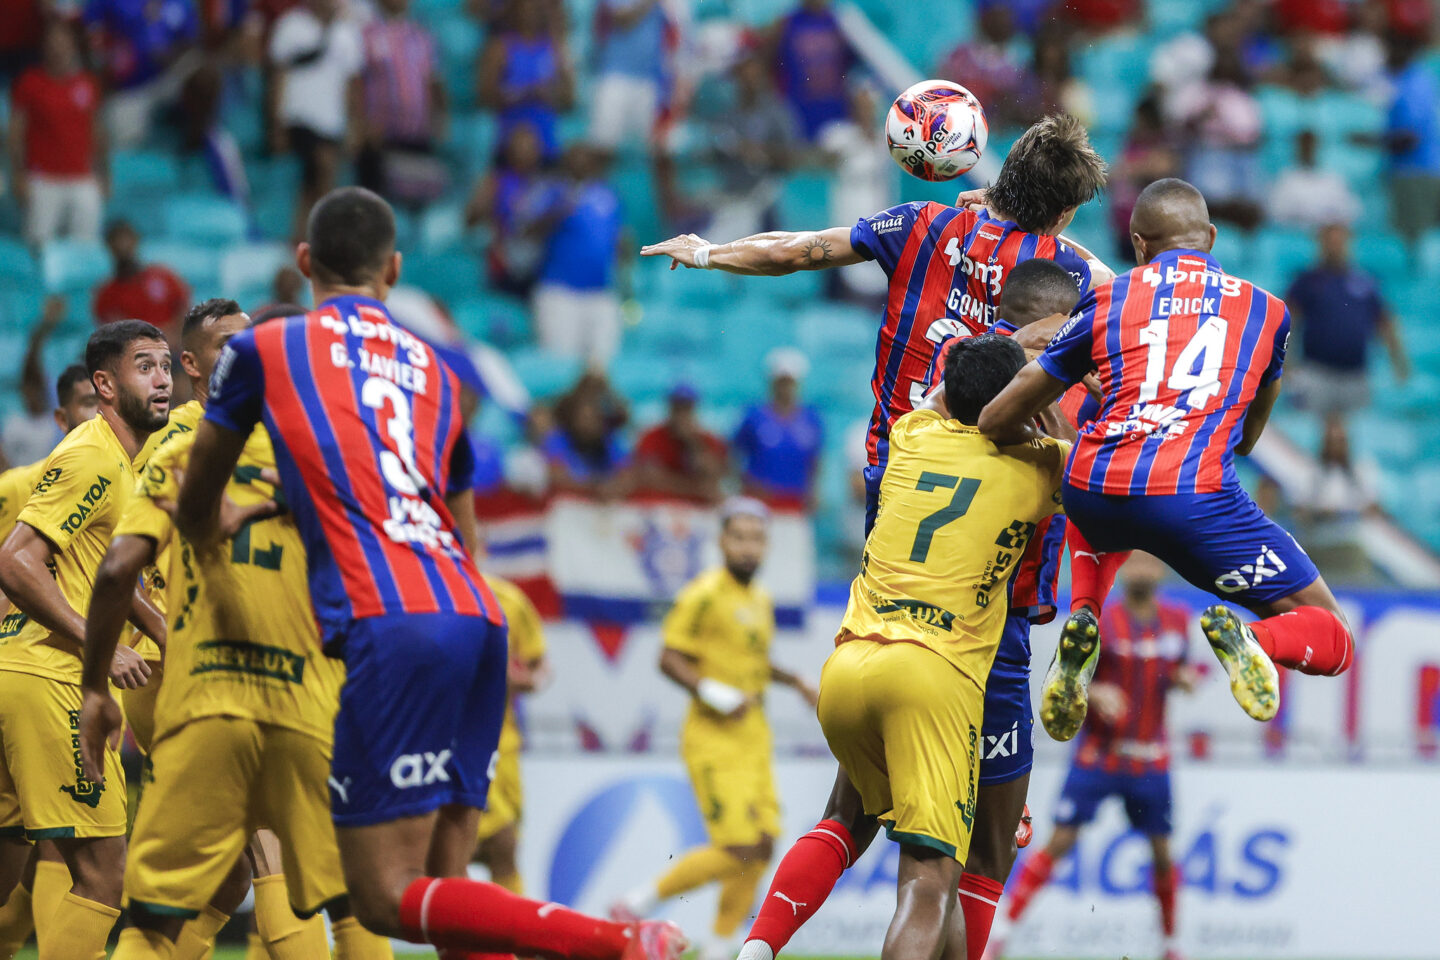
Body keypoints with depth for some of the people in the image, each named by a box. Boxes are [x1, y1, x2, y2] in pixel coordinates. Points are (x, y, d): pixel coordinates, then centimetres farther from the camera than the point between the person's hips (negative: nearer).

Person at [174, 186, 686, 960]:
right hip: (478, 615, 6)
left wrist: (209, 541, 52)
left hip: (393, 622, -6)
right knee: (439, 879, 12)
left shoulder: (261, 349, 15)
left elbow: (196, 513, 28)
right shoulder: (432, 369, 26)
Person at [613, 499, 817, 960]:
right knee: (738, 849, -15)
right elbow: (669, 659, -13)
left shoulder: (761, 600, 14)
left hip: (754, 739, 8)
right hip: (714, 738, -8)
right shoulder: (704, 594, -11)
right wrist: (713, 694, -24)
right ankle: (638, 905, 1)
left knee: (763, 847, 3)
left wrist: (795, 681, 16)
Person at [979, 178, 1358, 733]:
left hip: (1093, 495, 2)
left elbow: (996, 421, 18)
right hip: (1195, 499, -2)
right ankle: (1253, 639, -24)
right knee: (1333, 643, 10)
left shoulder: (1107, 300, 17)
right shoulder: (1268, 311, 19)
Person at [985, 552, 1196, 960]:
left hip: (1150, 761, 3)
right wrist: (1095, 693, -25)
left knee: (1162, 851, 4)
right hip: (1097, 754, -3)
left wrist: (1182, 680, -4)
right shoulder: (1100, 623, -8)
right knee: (1060, 842, -8)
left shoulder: (1177, 620, 4)